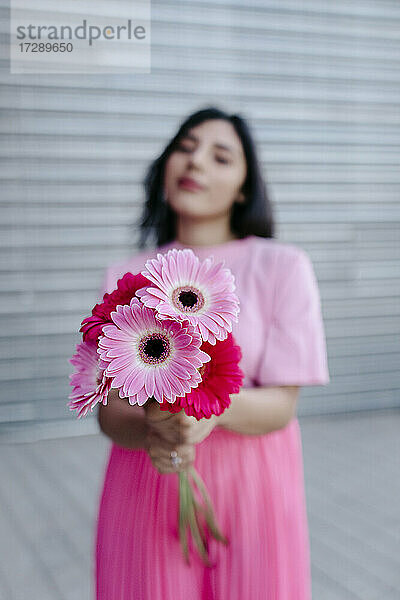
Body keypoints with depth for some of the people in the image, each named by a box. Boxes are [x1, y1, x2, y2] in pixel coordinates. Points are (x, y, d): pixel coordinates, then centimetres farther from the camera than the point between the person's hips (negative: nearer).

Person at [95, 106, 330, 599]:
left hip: (249, 489, -1)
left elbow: (282, 405, -9)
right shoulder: (124, 277, 2)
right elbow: (109, 410, -2)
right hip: (145, 490, 2)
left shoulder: (283, 266, -7)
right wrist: (151, 433, -24)